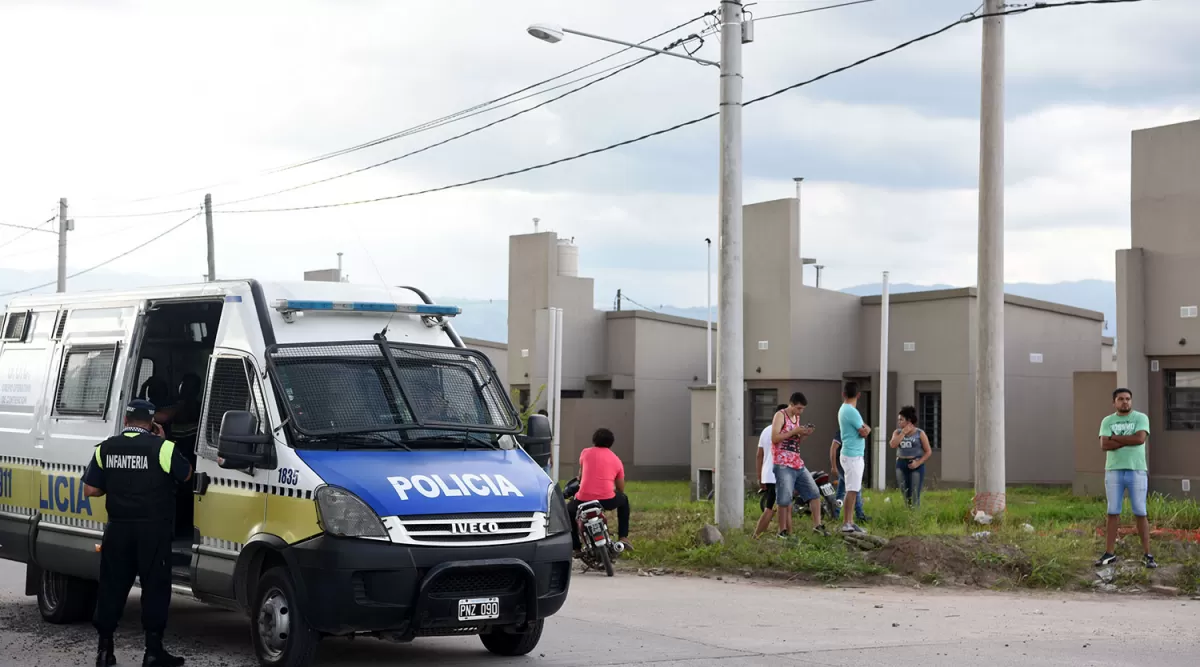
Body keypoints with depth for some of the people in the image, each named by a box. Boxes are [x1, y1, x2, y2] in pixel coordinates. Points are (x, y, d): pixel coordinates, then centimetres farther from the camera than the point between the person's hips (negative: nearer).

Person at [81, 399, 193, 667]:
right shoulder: (161, 447, -9)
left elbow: (90, 490, 4)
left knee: (112, 587, 11)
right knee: (155, 587, 3)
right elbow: (186, 474, 5)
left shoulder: (106, 448, 3)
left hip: (118, 529, 4)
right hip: (153, 530, -4)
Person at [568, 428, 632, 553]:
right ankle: (623, 537, 25)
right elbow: (621, 489, 21)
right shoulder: (616, 460, 15)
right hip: (607, 500, 1)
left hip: (584, 499, -1)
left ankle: (576, 547, 21)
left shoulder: (586, 453, 11)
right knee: (624, 500, 34)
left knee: (568, 511, 31)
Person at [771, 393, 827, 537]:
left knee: (815, 493, 5)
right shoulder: (780, 416, -6)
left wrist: (804, 435, 5)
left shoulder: (797, 418, 18)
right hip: (783, 465, -8)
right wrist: (795, 431, -17)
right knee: (785, 501, -7)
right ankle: (784, 532, -1)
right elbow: (775, 438, -16)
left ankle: (817, 525, 11)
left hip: (798, 464, 8)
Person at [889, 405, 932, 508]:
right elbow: (892, 445, -9)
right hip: (901, 465, 4)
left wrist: (918, 463, -13)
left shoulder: (920, 433, -1)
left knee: (915, 495, -7)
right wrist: (903, 432, -9)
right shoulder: (898, 432, 9)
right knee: (904, 494, 3)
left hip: (915, 465, -4)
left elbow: (928, 451, -1)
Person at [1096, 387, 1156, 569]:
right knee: (1113, 513, 5)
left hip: (1137, 472, -2)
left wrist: (1116, 438, -8)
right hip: (1113, 472, 2)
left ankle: (1147, 555, 4)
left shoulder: (1141, 418, 0)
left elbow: (1140, 438, -18)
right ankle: (1109, 553, 9)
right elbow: (1104, 445, -9)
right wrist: (1129, 440, -14)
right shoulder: (1107, 421, 6)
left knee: (1140, 513, 0)